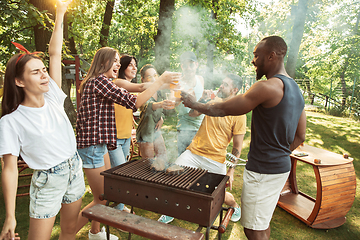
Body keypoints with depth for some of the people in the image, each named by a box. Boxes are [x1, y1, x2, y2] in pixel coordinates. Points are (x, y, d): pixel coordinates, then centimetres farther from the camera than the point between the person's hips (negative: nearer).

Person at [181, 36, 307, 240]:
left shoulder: (267, 87, -21)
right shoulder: (296, 90, 10)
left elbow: (224, 109, -15)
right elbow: (300, 136, 13)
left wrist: (194, 104, 0)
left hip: (262, 170, -9)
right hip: (281, 167, 10)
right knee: (263, 222, 24)